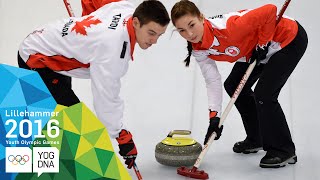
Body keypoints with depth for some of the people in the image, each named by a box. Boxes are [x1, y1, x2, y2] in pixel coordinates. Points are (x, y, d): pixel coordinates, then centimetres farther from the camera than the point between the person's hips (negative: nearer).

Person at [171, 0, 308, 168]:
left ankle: (284, 151, 4)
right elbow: (213, 81, -9)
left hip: (290, 39, -8)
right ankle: (256, 139, 29)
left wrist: (262, 43, -23)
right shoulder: (198, 50, -12)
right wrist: (214, 116, -17)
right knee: (233, 85, 12)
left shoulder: (227, 27, -37)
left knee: (264, 95, -16)